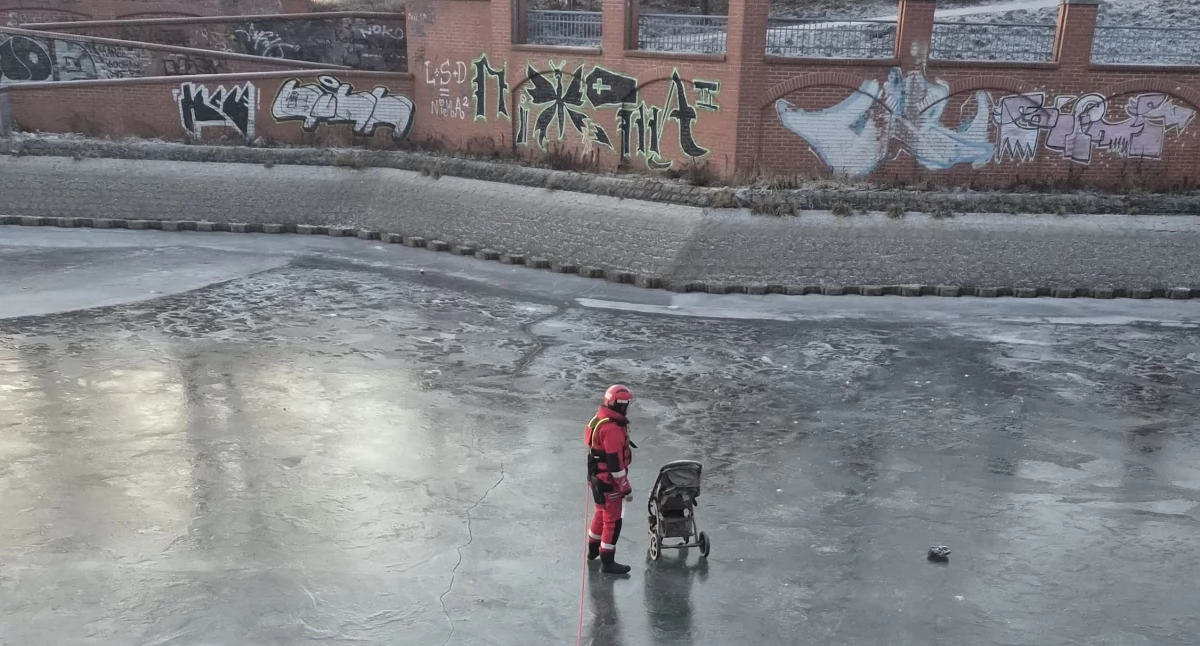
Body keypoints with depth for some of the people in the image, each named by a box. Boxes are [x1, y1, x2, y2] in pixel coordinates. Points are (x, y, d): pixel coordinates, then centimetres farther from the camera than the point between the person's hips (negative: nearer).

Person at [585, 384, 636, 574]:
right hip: (608, 482, -10)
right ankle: (607, 562, 11)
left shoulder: (599, 419, 4)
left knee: (602, 513, 26)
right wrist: (624, 486, -18)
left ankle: (593, 550, 41)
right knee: (613, 520, 2)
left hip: (597, 476, 10)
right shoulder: (612, 429, -27)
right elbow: (615, 462, -26)